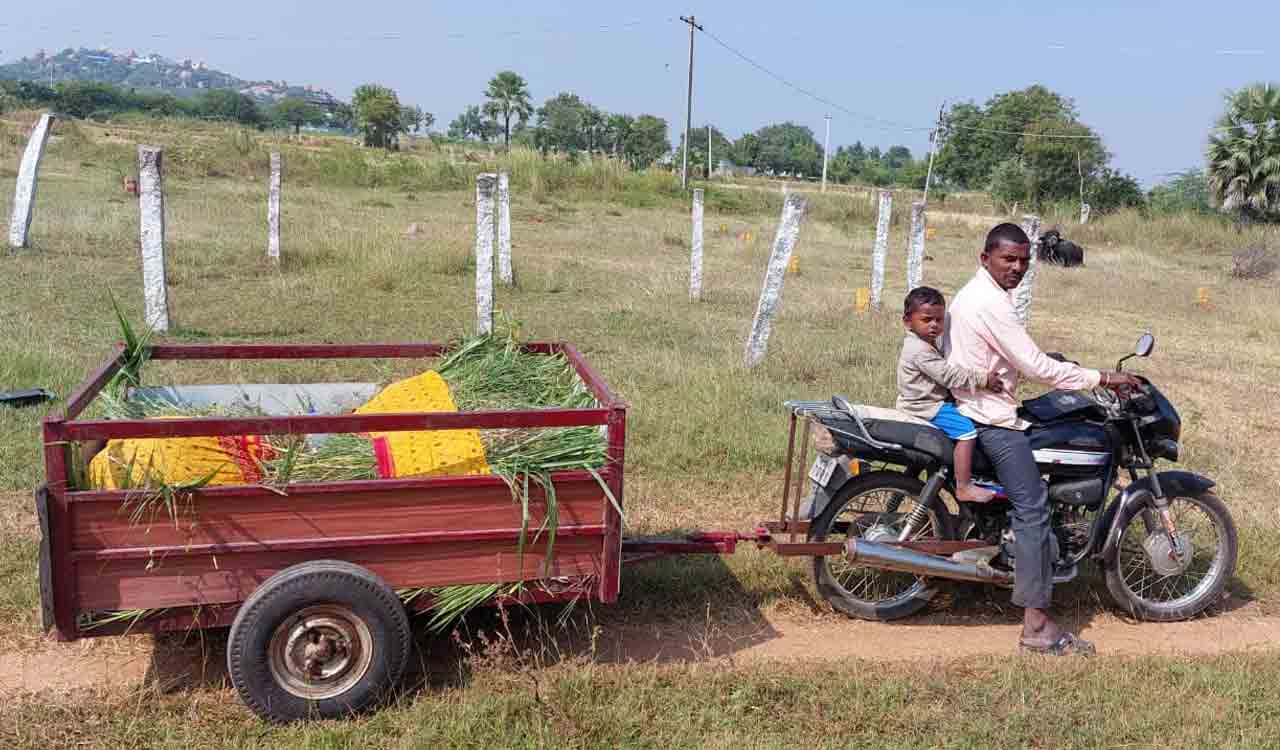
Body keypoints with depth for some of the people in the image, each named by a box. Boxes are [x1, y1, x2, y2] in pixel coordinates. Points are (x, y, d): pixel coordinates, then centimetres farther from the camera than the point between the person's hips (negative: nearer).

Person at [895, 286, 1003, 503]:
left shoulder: (926, 343, 13)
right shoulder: (920, 351, -23)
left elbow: (945, 369, 26)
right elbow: (948, 375, -28)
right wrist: (983, 379, -24)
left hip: (930, 401, 11)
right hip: (927, 407, -11)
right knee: (967, 430, -24)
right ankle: (963, 487, -23)